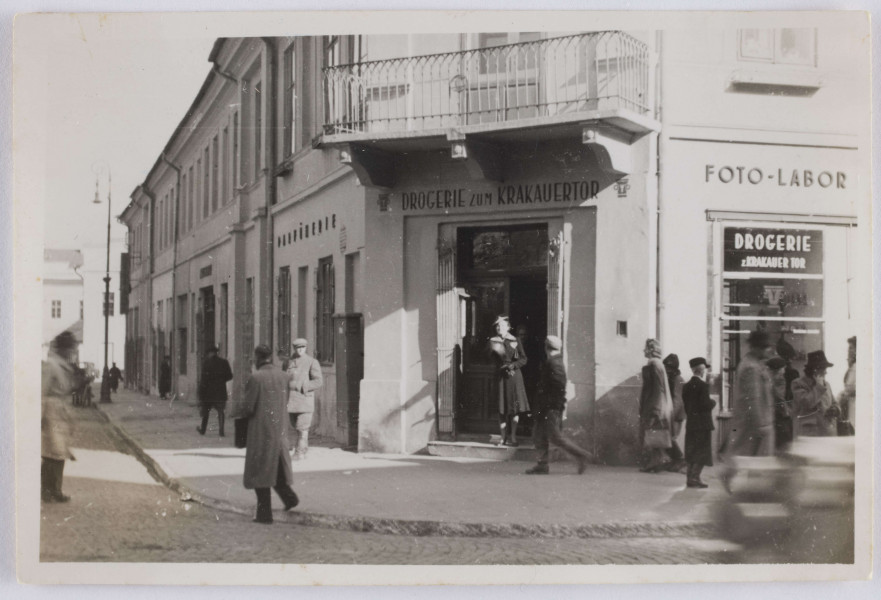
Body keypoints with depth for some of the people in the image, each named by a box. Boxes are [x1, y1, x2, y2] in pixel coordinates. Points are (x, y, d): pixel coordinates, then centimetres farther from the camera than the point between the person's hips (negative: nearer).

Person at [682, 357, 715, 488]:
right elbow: (705, 405, -20)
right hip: (703, 424, -7)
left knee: (692, 453, 13)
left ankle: (690, 477, 15)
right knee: (702, 453, -2)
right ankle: (694, 478, -6)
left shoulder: (686, 386, 9)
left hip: (690, 423, 7)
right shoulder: (703, 385, -14)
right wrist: (713, 402, -1)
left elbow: (685, 405, 10)